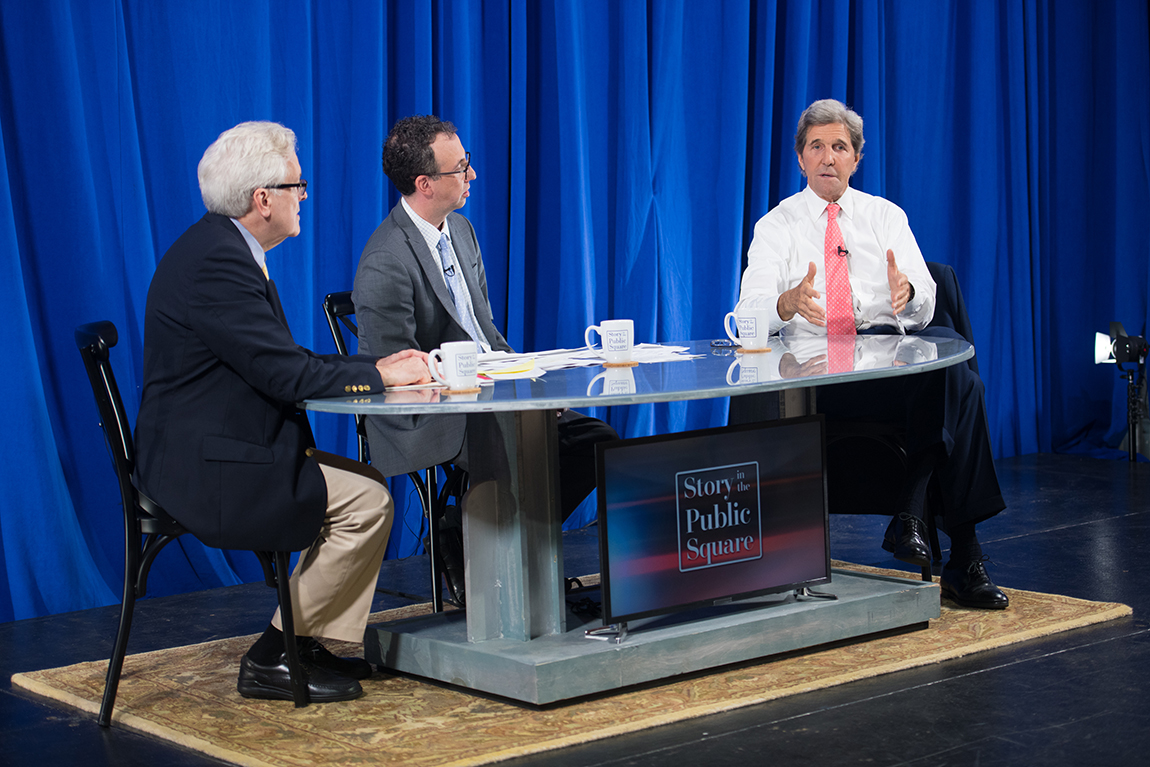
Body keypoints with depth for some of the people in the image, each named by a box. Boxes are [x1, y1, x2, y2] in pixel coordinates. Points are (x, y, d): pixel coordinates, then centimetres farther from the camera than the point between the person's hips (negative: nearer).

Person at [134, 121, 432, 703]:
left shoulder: (222, 249, 13)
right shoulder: (215, 262, -21)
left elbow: (278, 365, 15)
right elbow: (284, 374, -23)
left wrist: (376, 366, 4)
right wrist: (379, 374, -10)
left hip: (214, 453, 11)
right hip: (208, 470, -11)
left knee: (365, 483, 11)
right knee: (365, 501, -12)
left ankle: (311, 641, 13)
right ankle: (272, 659, -3)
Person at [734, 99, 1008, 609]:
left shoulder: (886, 217, 17)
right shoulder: (777, 227, 11)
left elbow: (923, 312, 6)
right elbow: (750, 316, -4)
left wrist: (907, 292, -20)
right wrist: (790, 303, -27)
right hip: (813, 368, -4)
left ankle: (910, 514, -26)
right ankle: (963, 560, -24)